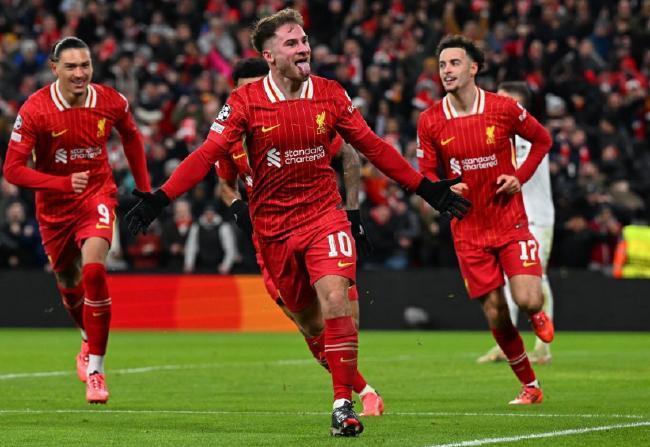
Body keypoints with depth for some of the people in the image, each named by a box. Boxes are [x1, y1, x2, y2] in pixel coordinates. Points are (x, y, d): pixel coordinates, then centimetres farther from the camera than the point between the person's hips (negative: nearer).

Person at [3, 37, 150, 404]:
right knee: (69, 283, 15)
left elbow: (132, 138, 12)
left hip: (97, 197, -1)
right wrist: (64, 183, -32)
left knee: (93, 270, -24)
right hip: (54, 207, 1)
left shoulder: (112, 102, -11)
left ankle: (95, 369, -17)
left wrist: (145, 190, 11)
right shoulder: (35, 110, -19)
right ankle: (89, 341, 50)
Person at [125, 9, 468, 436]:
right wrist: (160, 199, -19)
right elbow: (208, 155, -9)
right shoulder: (246, 101, -7)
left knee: (335, 302, -19)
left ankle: (344, 404, -14)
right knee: (311, 320, 6)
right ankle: (353, 382, 27)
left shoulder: (330, 94, -1)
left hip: (324, 215, 0)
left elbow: (372, 146, 8)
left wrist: (427, 188, 8)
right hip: (273, 227, 0)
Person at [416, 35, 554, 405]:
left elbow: (542, 139, 8)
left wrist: (520, 176, -5)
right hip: (469, 231, 2)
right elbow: (426, 174, 5)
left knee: (527, 301, -17)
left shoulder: (504, 108, -7)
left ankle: (538, 313, 22)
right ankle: (530, 386, 20)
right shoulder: (430, 121, -3)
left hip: (511, 222, -2)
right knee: (496, 317, 2)